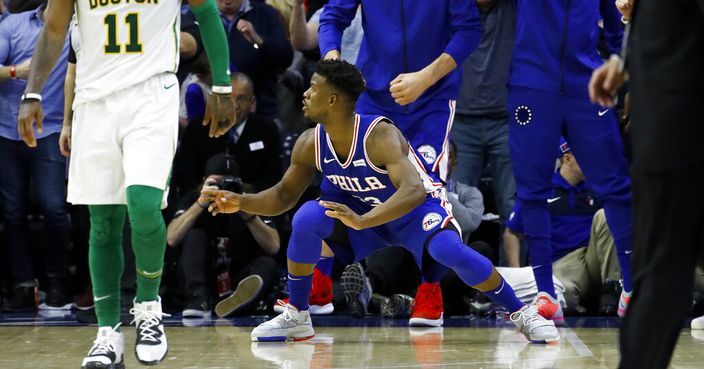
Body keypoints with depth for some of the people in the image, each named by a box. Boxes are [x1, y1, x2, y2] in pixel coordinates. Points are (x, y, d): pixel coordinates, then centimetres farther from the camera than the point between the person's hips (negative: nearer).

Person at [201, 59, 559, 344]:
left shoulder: (379, 135, -34)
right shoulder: (311, 143, -15)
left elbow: (414, 190, -45)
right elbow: (283, 195, -1)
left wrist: (364, 221, -55)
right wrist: (242, 202, -19)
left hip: (416, 207, -5)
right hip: (361, 206, 5)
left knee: (448, 250, -34)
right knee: (307, 219, -22)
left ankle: (521, 313, -14)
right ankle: (296, 317, -6)